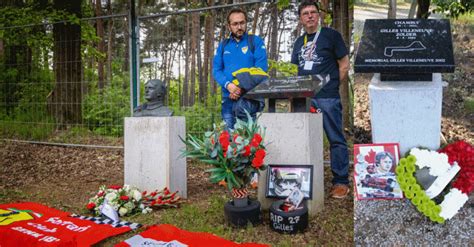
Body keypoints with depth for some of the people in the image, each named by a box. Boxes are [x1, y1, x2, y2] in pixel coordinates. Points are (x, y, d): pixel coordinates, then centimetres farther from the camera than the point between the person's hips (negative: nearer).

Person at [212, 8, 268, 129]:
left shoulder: (256, 41, 3)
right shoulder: (223, 45, 13)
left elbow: (261, 68, -7)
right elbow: (216, 70, 7)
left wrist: (243, 88, -17)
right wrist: (228, 85, -13)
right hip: (228, 98, 4)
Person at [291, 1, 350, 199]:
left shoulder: (331, 35, 3)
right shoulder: (299, 42, 18)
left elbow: (344, 65, 2)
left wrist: (331, 85, -1)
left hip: (328, 98, -5)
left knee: (336, 140, -1)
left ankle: (340, 182, 6)